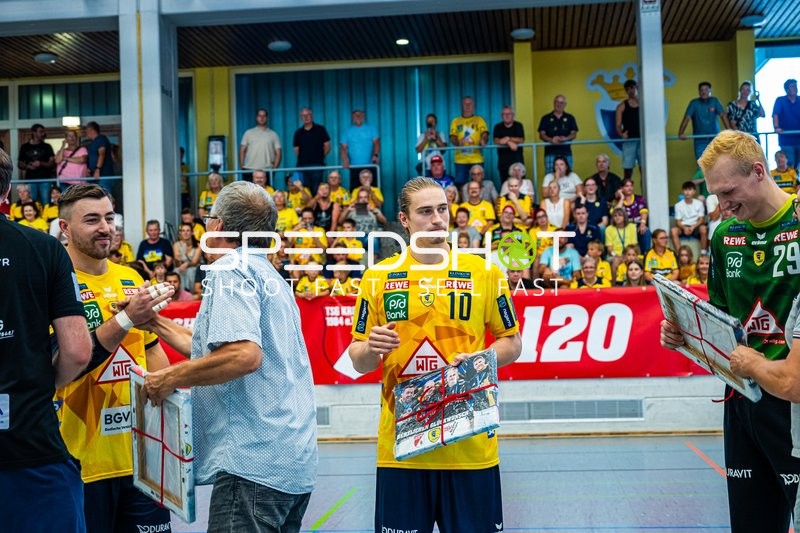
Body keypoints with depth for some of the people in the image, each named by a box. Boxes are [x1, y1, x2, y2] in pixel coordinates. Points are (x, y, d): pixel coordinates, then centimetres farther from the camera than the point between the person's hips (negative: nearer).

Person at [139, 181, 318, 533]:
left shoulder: (232, 269, -9)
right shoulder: (268, 274, 19)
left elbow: (245, 355, -24)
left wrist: (172, 377, -13)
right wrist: (155, 323, 29)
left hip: (254, 462, -10)